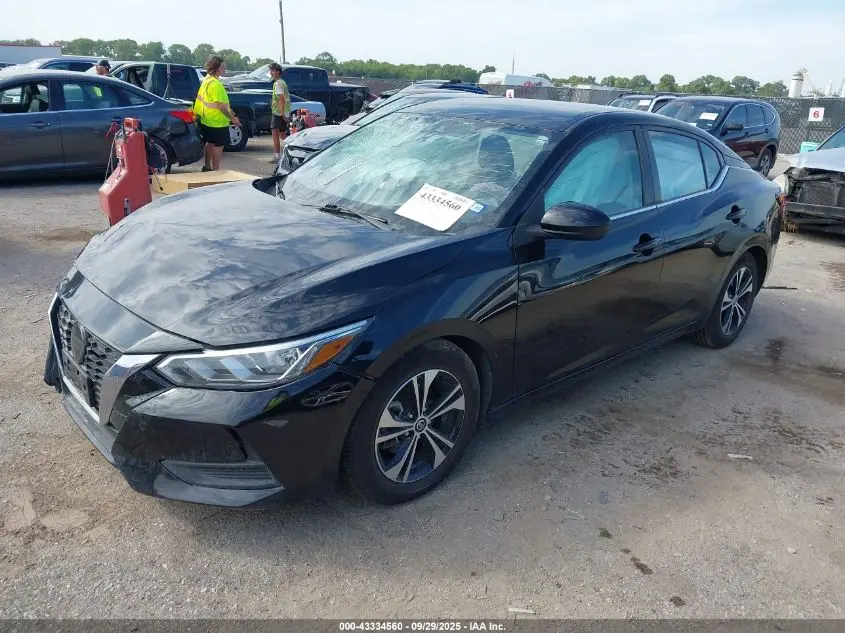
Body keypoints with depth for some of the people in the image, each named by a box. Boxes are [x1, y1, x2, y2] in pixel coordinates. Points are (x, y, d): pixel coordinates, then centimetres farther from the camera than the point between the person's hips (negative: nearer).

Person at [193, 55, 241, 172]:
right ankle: (215, 170, 3)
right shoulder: (215, 84, -22)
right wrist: (232, 118, -20)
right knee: (219, 145, -2)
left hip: (207, 119, 10)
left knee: (210, 143, 20)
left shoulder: (207, 79, 11)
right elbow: (220, 105, -26)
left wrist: (229, 110, 20)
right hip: (217, 121, -10)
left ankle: (207, 167, 30)